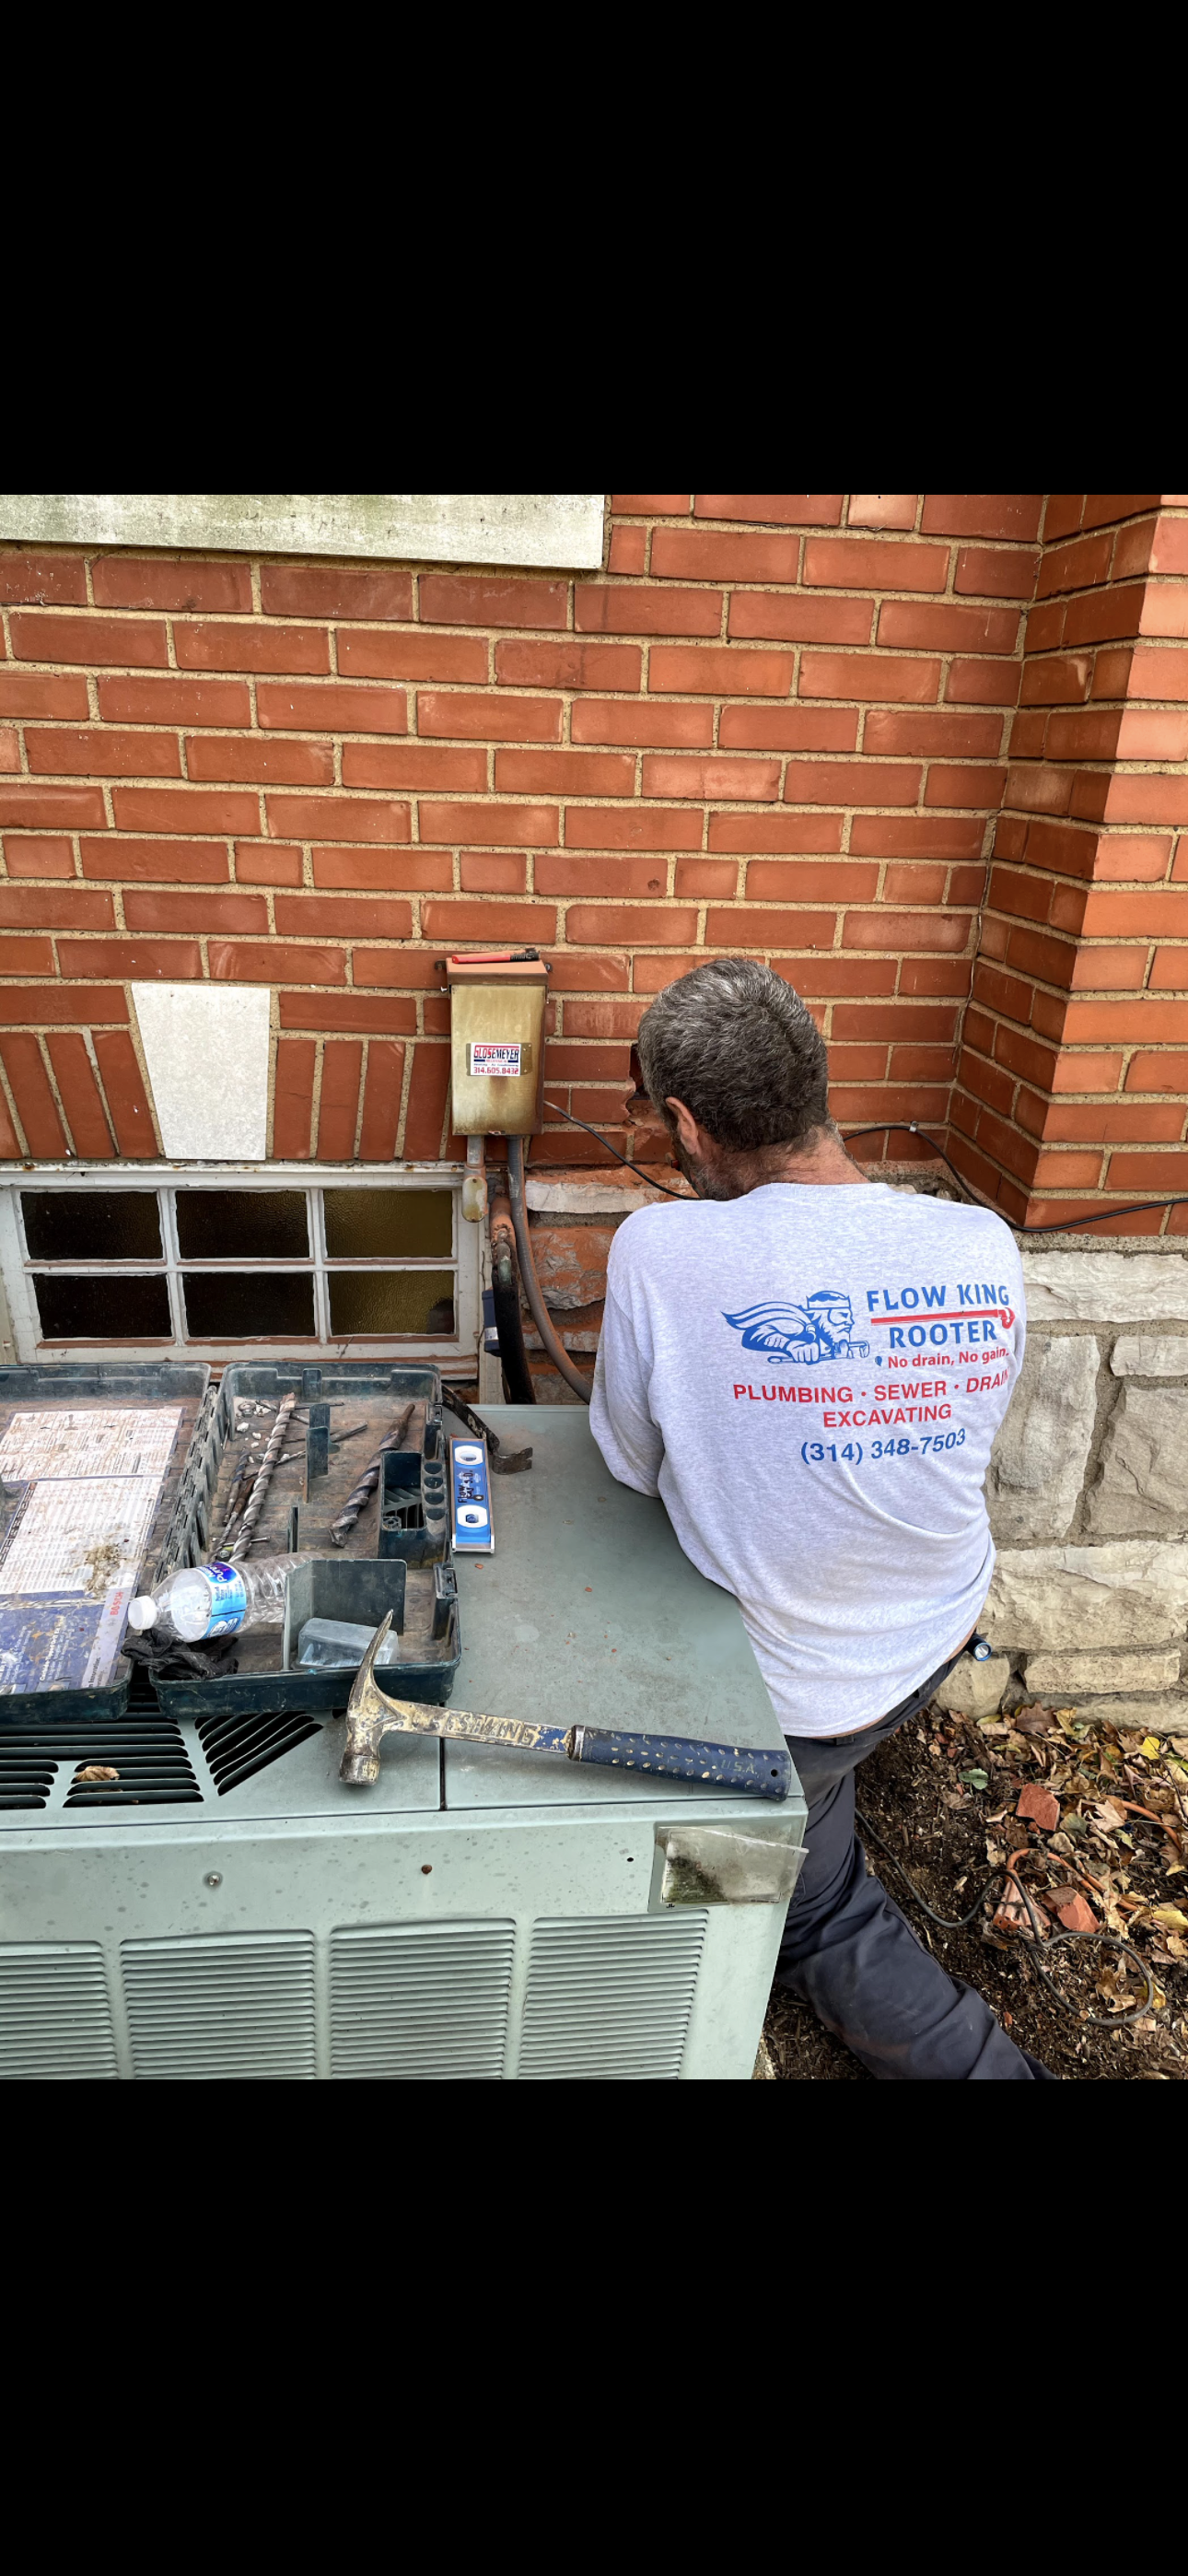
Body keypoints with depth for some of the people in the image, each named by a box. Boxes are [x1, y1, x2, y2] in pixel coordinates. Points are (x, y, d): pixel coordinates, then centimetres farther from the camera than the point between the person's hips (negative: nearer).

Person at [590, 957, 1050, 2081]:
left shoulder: (659, 1250, -29)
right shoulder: (985, 1248, -17)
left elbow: (635, 1468, -13)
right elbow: (961, 1431, 1)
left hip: (795, 1692, -4)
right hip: (938, 1646, 5)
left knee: (818, 1918, 23)